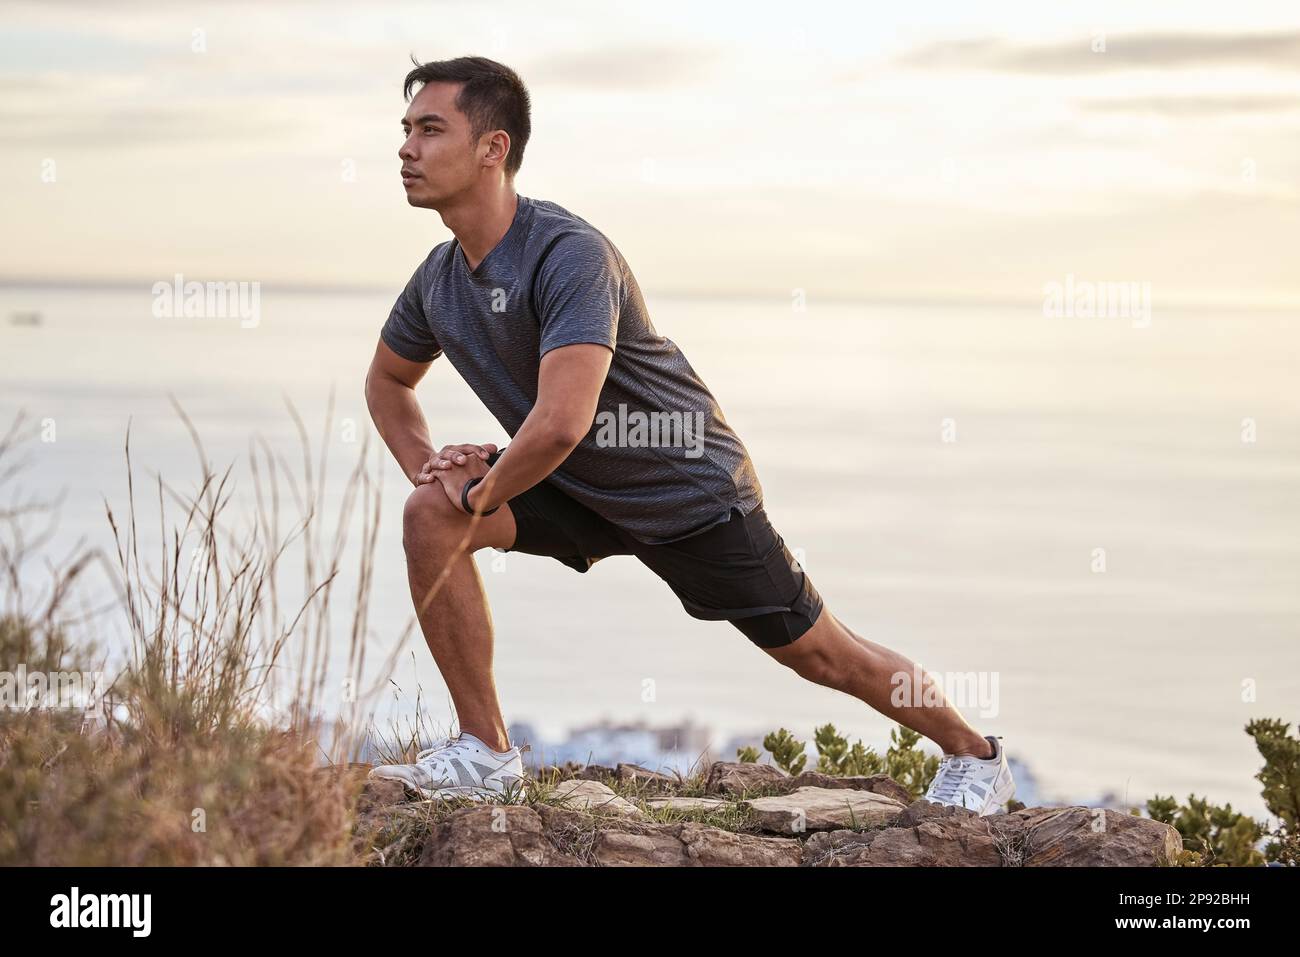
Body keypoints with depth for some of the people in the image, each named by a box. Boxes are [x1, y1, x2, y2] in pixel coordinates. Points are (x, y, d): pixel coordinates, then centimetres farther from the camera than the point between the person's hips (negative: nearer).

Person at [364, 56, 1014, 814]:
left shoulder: (570, 255, -32)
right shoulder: (438, 281, -6)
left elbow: (560, 423, -42)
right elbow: (388, 382, 17)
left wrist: (484, 493, -25)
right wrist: (426, 467, -2)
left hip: (688, 490, -6)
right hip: (575, 490, 7)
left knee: (820, 654, 4)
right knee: (430, 516, -16)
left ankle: (974, 753, 30)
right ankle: (486, 753, -7)